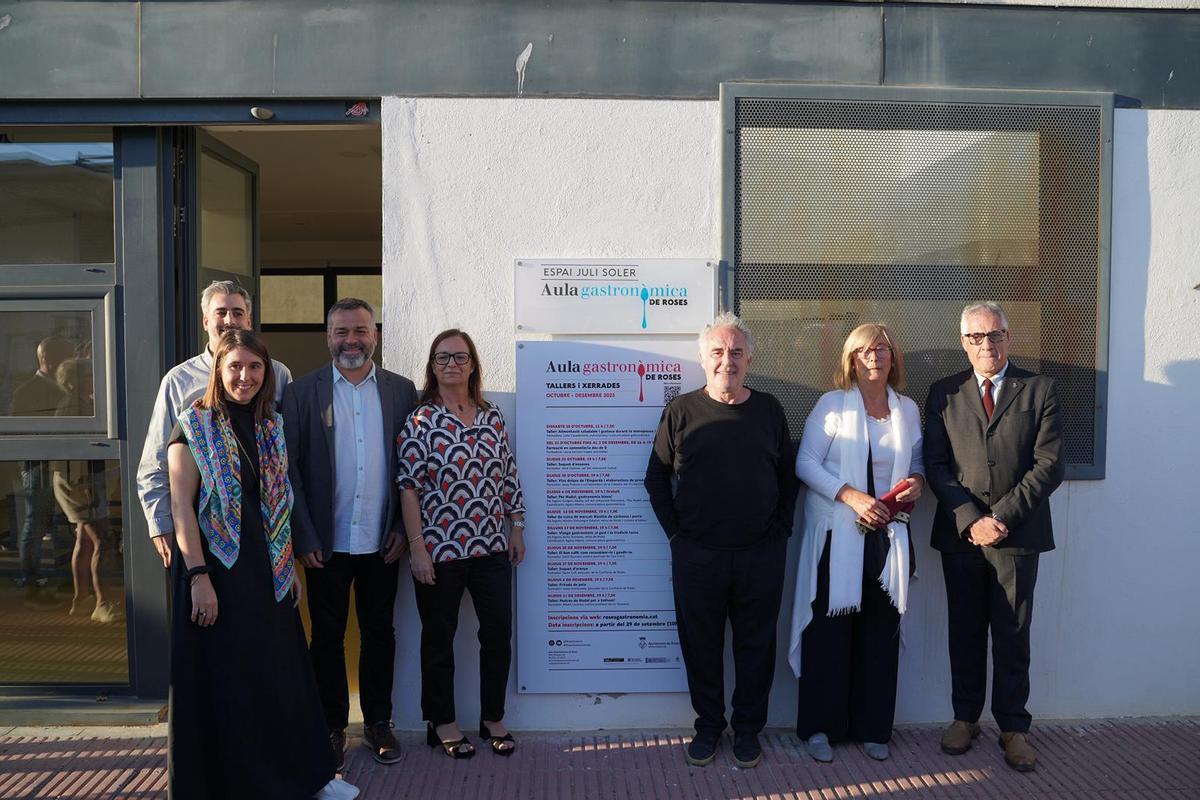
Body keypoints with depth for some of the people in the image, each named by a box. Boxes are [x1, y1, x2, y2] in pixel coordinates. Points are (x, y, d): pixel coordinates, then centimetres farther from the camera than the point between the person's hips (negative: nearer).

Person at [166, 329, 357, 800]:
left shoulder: (271, 426, 9)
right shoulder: (195, 426, -7)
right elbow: (181, 506, -12)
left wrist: (291, 565, 10)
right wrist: (199, 577, -18)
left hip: (268, 570, 5)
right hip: (216, 567, -5)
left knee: (281, 673, 12)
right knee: (223, 682, 4)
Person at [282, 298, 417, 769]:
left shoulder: (401, 391, 3)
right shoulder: (302, 392, -1)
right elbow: (289, 469, -3)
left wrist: (404, 529, -2)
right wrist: (303, 537, -7)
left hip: (382, 543, 1)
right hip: (326, 543, -1)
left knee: (379, 632, 12)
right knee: (328, 635, 11)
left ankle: (378, 722, 27)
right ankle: (332, 727, 26)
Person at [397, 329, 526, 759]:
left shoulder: (492, 417, 6)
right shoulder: (421, 420, -6)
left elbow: (508, 477, 12)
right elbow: (409, 487, -9)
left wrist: (517, 528, 9)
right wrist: (417, 548, -12)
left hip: (492, 546, 4)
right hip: (440, 548, -4)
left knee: (499, 631, 8)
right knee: (439, 637, 10)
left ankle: (493, 718, 26)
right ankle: (442, 722, 27)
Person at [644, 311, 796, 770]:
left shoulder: (769, 410, 5)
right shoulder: (682, 411, 0)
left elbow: (788, 477, 11)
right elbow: (656, 478, 5)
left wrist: (780, 531, 3)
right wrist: (675, 533, -1)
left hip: (761, 555, 1)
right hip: (697, 555, -1)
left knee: (756, 646, 10)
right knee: (701, 645, 9)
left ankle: (748, 728, 27)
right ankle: (708, 726, 27)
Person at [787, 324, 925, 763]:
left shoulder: (908, 409, 11)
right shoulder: (832, 404, -2)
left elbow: (917, 462, 20)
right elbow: (805, 463, -8)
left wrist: (917, 481, -3)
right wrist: (851, 496, -18)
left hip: (887, 535, 4)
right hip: (837, 535, -3)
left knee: (881, 631, 7)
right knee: (830, 629, 1)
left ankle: (872, 727, 21)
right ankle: (820, 727, 14)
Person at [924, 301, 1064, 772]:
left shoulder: (1039, 390, 2)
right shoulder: (943, 394, 6)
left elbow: (1049, 464, -5)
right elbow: (936, 466, 1)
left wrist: (1001, 517, -13)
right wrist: (971, 519, -11)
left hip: (1017, 533, -1)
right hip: (961, 534, 2)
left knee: (1013, 636, 6)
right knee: (965, 632, 11)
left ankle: (1013, 728, 19)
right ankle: (965, 717, 24)